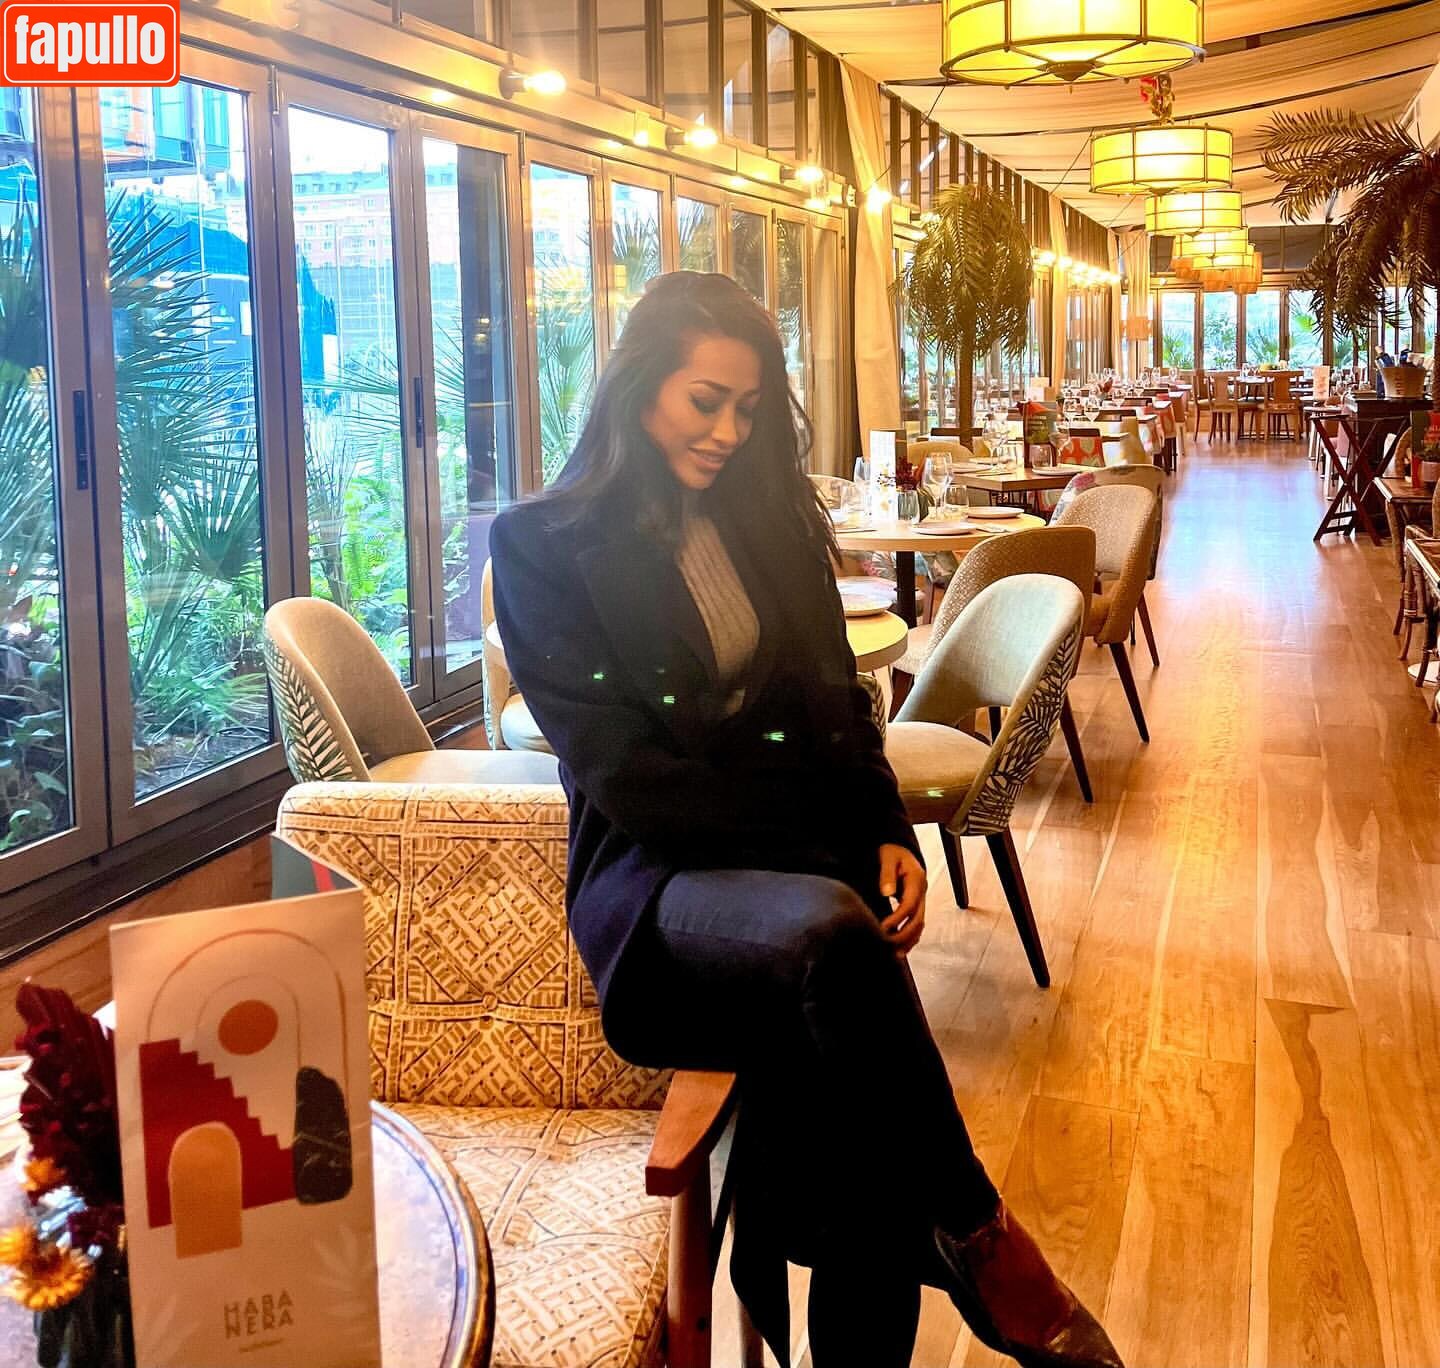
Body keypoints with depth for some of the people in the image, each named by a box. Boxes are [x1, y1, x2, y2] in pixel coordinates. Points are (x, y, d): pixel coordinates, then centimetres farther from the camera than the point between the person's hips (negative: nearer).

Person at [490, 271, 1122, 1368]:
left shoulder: (768, 519, 18)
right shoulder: (544, 547, 2)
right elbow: (616, 767, -6)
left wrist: (888, 832, -1)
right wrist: (816, 850, -12)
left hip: (803, 856, 5)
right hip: (659, 870, -4)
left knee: (837, 1086, -26)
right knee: (830, 935, -37)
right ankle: (974, 1235, -19)